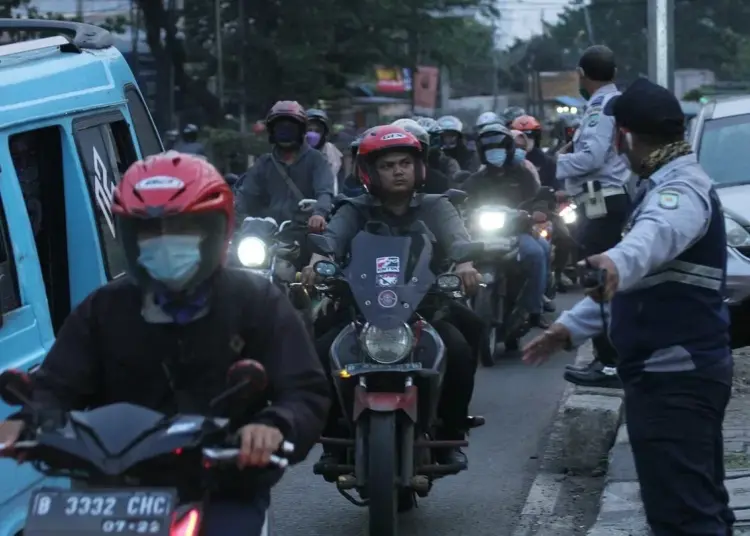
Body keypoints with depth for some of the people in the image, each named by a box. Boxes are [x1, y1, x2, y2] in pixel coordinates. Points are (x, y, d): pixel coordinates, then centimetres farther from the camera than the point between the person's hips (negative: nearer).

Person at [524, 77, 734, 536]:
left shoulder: (683, 188, -16)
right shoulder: (668, 184, 20)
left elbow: (659, 234, -41)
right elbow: (641, 283, 30)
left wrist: (617, 262, -62)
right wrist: (572, 326, 26)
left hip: (674, 376, -11)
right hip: (680, 373, 11)